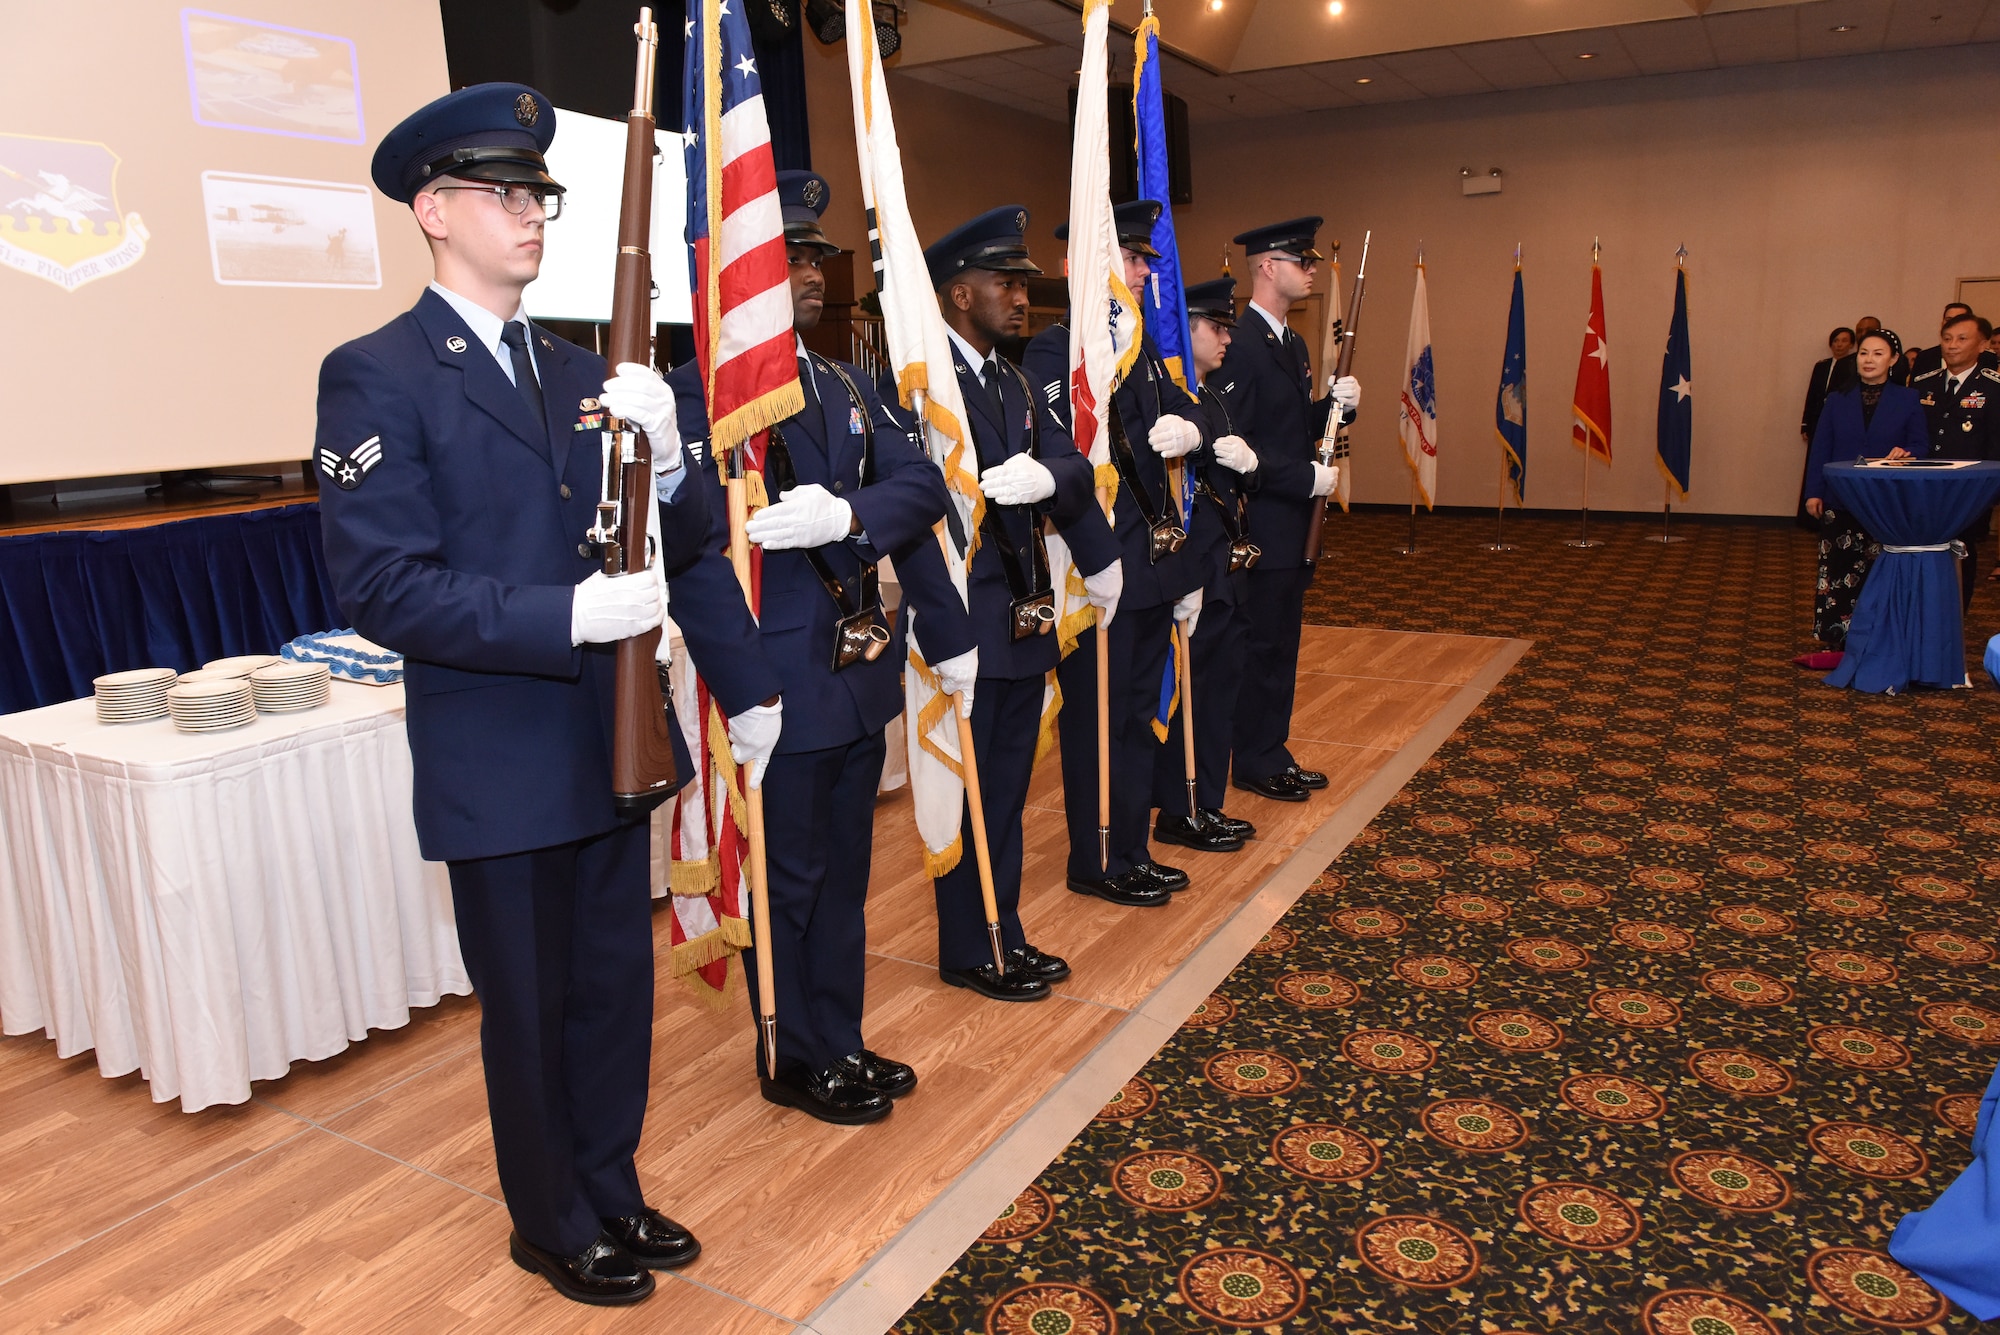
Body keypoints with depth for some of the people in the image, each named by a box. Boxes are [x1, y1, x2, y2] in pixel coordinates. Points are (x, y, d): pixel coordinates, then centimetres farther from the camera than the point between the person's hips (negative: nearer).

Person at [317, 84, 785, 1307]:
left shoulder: (583, 373, 9)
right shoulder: (377, 376, -10)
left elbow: (686, 543, 4)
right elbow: (383, 585, -17)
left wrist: (664, 454, -16)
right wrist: (565, 617, -26)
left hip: (611, 741, 6)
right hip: (497, 764, -6)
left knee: (618, 989, 18)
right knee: (530, 1010, 12)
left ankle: (611, 1191, 40)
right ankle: (554, 1225, 35)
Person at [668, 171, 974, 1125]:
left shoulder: (848, 387, 12)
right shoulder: (700, 389, -11)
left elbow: (920, 489, 0)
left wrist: (845, 514, -15)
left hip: (860, 678, 7)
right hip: (779, 685, -7)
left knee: (844, 869, 18)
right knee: (789, 879, 8)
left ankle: (841, 1043, 36)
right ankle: (797, 1062, 28)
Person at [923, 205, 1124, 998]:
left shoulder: (1015, 381, 14)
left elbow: (1071, 464, 4)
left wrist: (1045, 477, -12)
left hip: (1024, 619, 8)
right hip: (966, 620, -8)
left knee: (1008, 785, 16)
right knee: (971, 790, 4)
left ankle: (1004, 935, 30)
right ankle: (968, 952, 19)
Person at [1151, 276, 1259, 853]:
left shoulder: (1214, 397, 16)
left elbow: (1240, 481, 13)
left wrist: (1247, 463, -8)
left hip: (1226, 567, 9)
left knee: (1222, 685, 14)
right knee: (1185, 688, 1)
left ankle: (1208, 805, 26)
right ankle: (1179, 813, 14)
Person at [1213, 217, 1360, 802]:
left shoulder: (1292, 344, 15)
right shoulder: (1240, 344, -17)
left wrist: (1334, 403, 1)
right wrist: (1306, 477, -20)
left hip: (1294, 522, 10)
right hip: (1262, 525, -10)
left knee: (1282, 643, 15)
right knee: (1261, 645, 0)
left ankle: (1274, 753, 26)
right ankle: (1256, 763, 14)